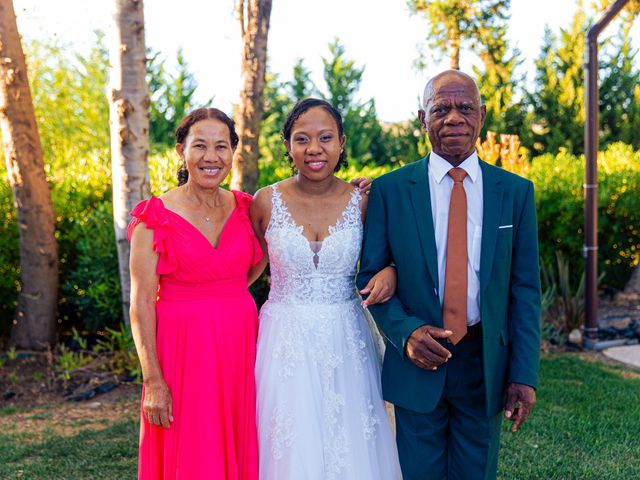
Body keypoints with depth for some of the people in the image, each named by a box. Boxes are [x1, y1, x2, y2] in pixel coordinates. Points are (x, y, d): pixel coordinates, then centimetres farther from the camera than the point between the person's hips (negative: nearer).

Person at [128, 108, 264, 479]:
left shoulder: (244, 207, 4)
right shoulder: (155, 216, -8)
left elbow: (259, 257, 25)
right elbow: (141, 304, -10)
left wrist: (228, 296, 8)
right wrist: (153, 380, -14)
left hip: (240, 347, 4)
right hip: (183, 350, -4)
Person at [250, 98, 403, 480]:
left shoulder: (362, 201, -2)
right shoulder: (267, 201, -3)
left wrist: (390, 272, -10)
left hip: (346, 342, 1)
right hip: (286, 343, -1)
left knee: (352, 449, 8)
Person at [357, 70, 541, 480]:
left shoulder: (516, 192, 1)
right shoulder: (390, 190, -2)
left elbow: (525, 288, 2)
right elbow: (371, 276, 1)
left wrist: (524, 373, -4)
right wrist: (405, 332, -16)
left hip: (485, 366, 1)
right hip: (417, 363, -1)